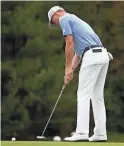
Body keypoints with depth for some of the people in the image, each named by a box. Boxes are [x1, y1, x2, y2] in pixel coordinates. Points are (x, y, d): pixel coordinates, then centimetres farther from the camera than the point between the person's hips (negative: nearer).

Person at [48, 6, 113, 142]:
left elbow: (70, 43, -6)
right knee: (97, 96, 11)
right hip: (103, 55, 9)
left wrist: (68, 68, -2)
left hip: (92, 57, -9)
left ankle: (82, 133, -12)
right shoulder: (76, 20, 32)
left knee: (83, 95, -8)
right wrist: (71, 70, 20)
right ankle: (100, 133, 9)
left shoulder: (64, 19, 4)